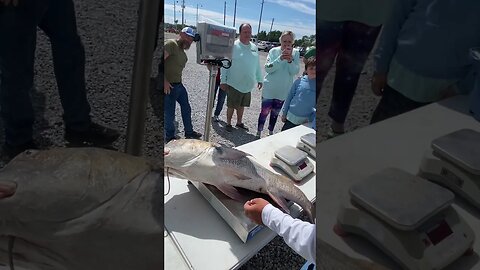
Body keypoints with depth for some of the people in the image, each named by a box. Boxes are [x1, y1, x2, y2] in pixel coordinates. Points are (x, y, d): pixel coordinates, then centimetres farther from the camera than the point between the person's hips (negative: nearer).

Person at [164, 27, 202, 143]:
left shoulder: (182, 50, 16)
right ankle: (170, 137, 20)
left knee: (186, 108, 16)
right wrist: (164, 81, -25)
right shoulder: (171, 44, -12)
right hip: (168, 86, -9)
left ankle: (189, 132, 32)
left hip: (179, 85, 9)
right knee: (170, 113, 2)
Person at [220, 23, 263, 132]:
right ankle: (228, 123, 26)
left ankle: (239, 122, 35)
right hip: (234, 84, -5)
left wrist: (259, 79, 13)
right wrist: (223, 81, -9)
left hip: (248, 85, 5)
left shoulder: (254, 47, 6)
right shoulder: (233, 46, -11)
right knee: (231, 105, 7)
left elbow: (257, 65, 13)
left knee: (242, 105, 18)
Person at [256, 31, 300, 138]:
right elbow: (267, 68, -16)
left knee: (275, 113, 17)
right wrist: (280, 58, -27)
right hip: (269, 89, -2)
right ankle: (259, 132, 22)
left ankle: (270, 131, 36)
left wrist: (290, 60, -26)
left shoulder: (295, 53, -3)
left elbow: (295, 71, -10)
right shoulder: (274, 51, -8)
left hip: (284, 91, 2)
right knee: (264, 111, 4)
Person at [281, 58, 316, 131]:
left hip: (305, 120, -1)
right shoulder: (299, 81, -3)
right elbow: (289, 97, 4)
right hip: (291, 117, 1)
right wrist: (284, 113, 6)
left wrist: (311, 118, -10)